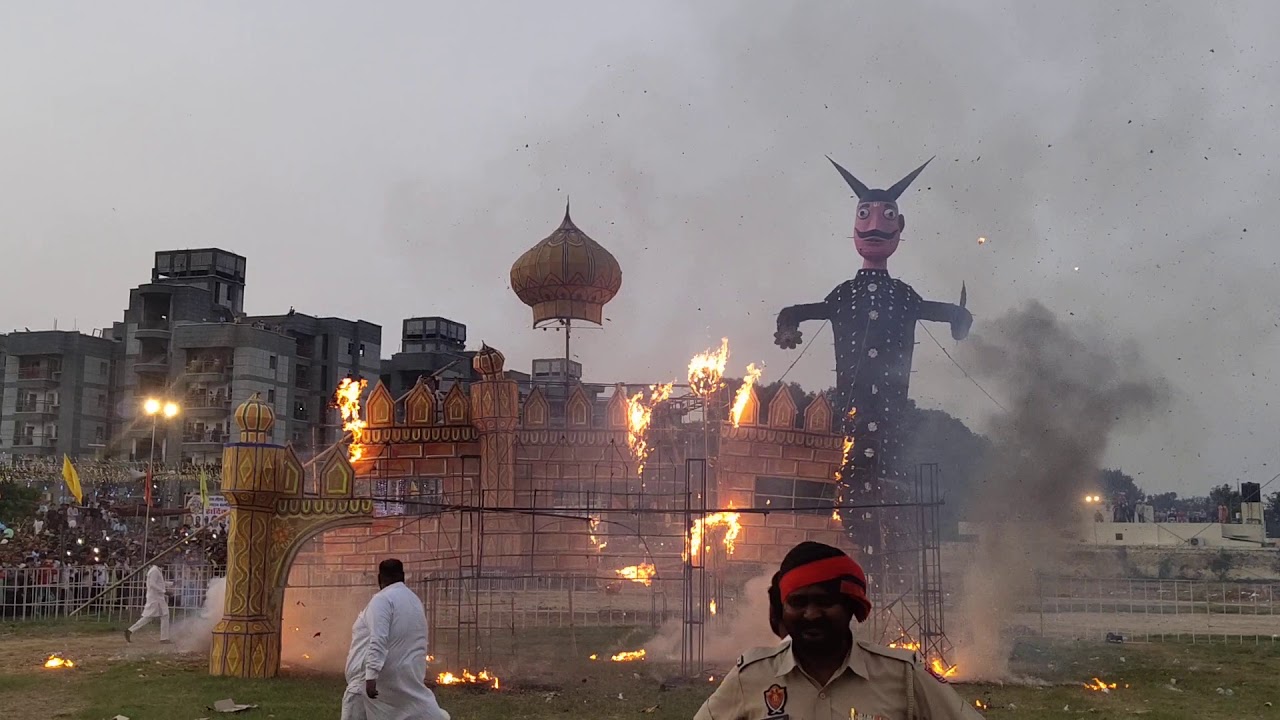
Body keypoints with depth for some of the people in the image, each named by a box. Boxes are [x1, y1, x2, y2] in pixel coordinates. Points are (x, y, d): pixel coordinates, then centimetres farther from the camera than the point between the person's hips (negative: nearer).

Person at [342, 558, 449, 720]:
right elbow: (418, 641, 20)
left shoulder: (382, 599, -14)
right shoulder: (414, 600, 13)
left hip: (384, 675, -8)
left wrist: (371, 676, -26)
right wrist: (421, 672, 28)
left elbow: (378, 640, -23)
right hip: (408, 674, 8)